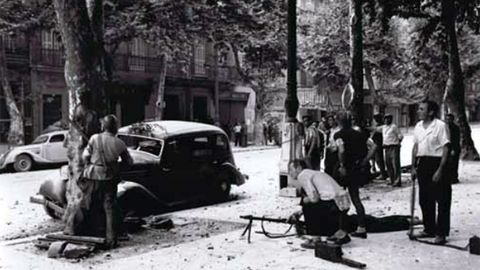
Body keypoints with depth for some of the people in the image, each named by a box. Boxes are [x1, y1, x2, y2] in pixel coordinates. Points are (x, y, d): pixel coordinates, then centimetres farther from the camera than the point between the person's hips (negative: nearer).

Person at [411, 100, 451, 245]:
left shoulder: (440, 126, -11)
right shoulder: (418, 126, 9)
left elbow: (445, 149, -13)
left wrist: (440, 170, -17)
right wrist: (413, 167, 11)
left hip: (436, 163, -7)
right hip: (422, 164, 7)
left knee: (442, 200, 0)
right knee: (425, 199, 13)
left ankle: (441, 233, 7)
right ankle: (429, 229, 27)